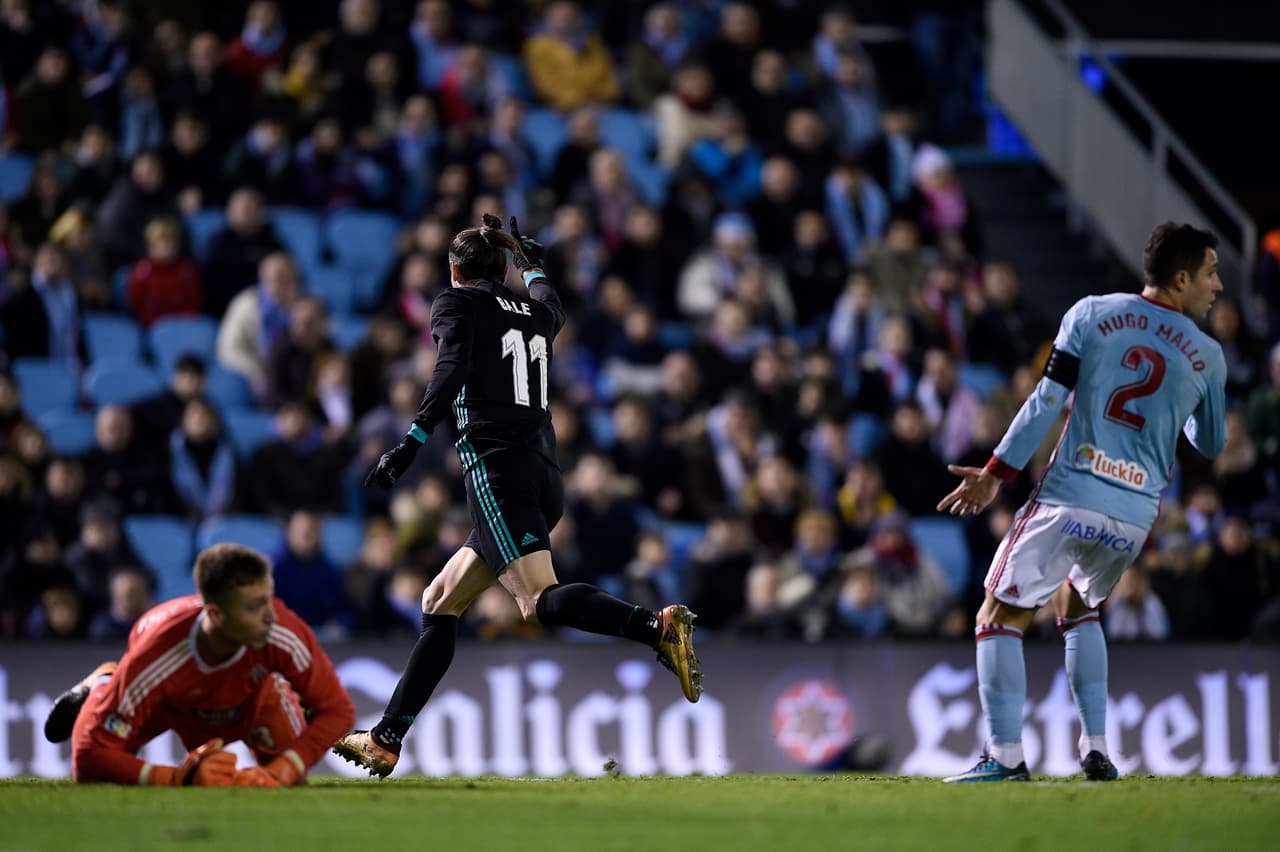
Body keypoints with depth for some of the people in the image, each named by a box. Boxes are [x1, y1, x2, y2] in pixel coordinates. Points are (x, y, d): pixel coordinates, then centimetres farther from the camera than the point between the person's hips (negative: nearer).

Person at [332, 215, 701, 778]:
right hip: (545, 475, 8)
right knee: (438, 606, 13)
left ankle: (657, 626, -44)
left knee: (540, 600, -23)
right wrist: (533, 264, 66)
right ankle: (384, 742, 12)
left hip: (498, 470, -8)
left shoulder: (456, 303, 4)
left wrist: (412, 443, -21)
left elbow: (452, 371, -14)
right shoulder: (534, 314, 22)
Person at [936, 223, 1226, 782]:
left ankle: (1006, 757, -10)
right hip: (1136, 516, 3)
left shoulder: (1091, 314, 2)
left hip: (1069, 500, -3)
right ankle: (1095, 751, 17)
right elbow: (1211, 443, 19)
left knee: (1000, 620, 5)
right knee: (1077, 609, 28)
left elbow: (1046, 401, -4)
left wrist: (995, 474, 0)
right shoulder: (1207, 357, 6)